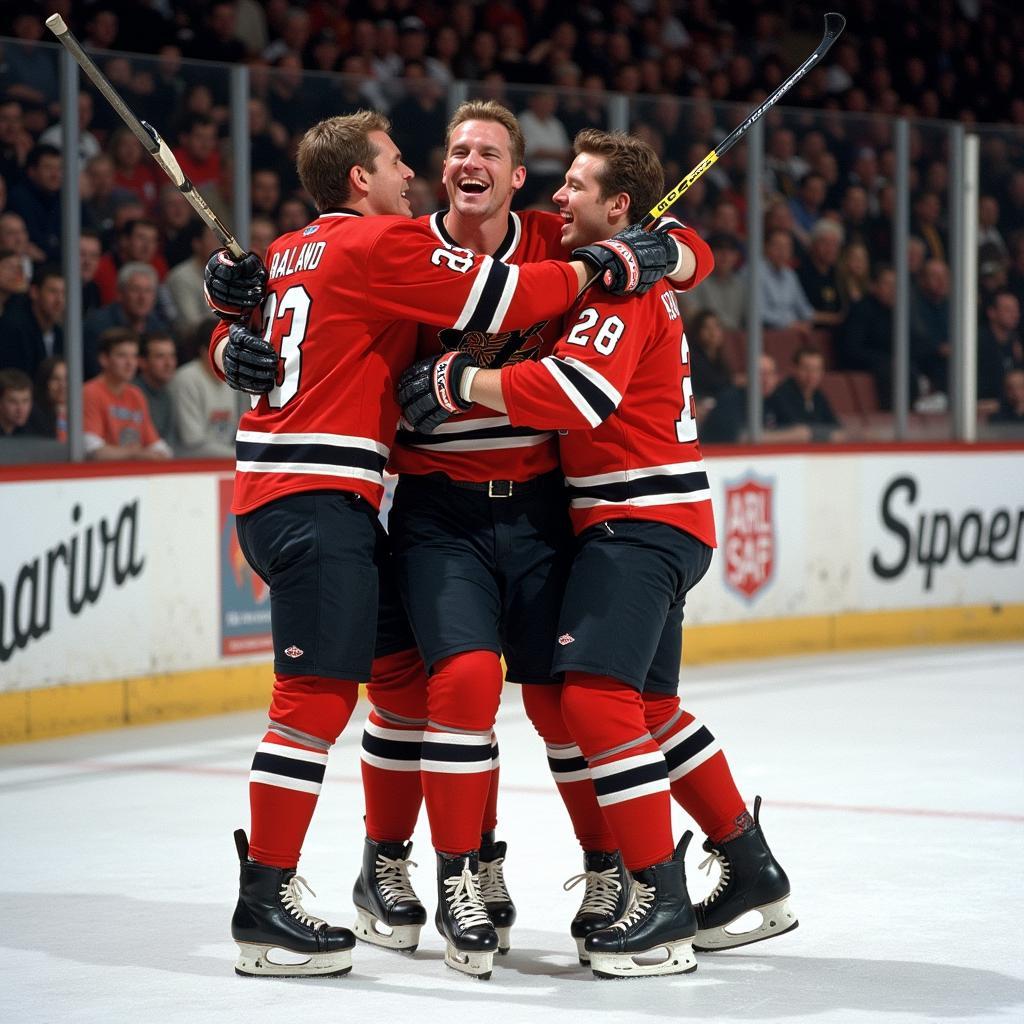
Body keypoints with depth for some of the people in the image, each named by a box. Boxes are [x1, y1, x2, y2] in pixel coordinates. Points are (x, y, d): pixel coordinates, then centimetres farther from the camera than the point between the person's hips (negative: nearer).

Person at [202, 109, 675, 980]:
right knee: (318, 694, -10)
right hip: (315, 496, -10)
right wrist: (602, 267, -7)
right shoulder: (382, 242, -8)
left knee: (405, 672, 14)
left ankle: (387, 866, 23)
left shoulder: (289, 254, 19)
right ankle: (265, 903, -9)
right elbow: (497, 300, -13)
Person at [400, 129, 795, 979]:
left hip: (644, 522, -11)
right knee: (649, 706, 16)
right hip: (630, 520, 11)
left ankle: (663, 902, -17)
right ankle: (754, 877, 25)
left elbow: (579, 392, -27)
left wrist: (458, 380, -23)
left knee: (595, 693, -18)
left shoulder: (624, 285, -13)